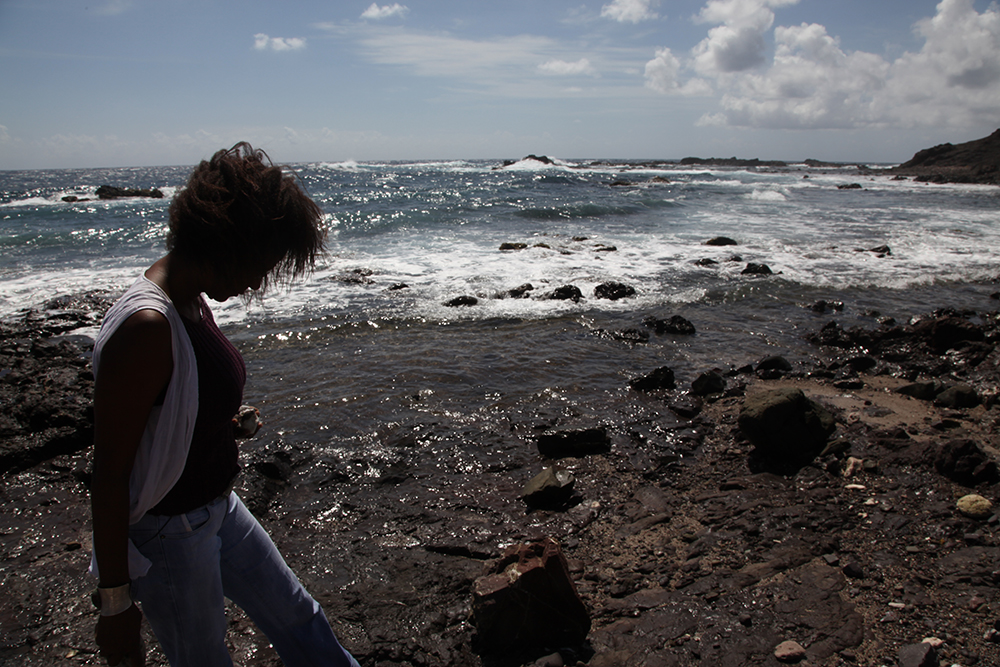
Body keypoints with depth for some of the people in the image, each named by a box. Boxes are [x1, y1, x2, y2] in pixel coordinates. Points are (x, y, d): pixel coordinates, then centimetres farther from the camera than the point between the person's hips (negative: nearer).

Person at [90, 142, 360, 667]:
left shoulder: (194, 302, -1)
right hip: (169, 535, -8)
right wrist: (115, 602, -18)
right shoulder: (145, 327, -29)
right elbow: (109, 472, -25)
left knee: (299, 620, 22)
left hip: (218, 508, 8)